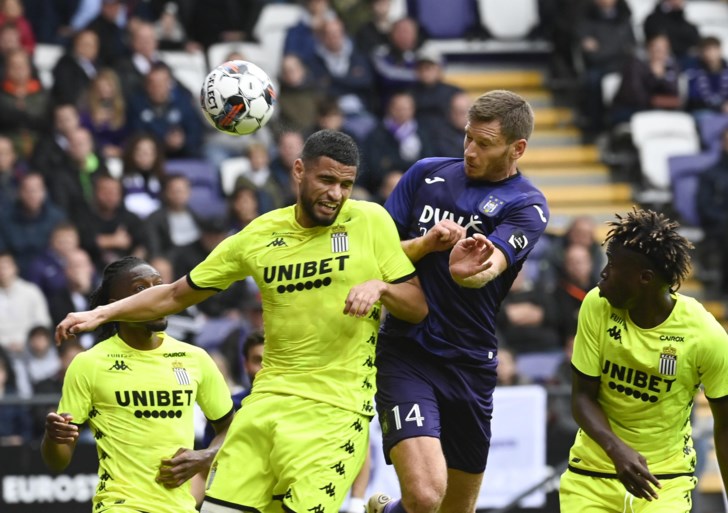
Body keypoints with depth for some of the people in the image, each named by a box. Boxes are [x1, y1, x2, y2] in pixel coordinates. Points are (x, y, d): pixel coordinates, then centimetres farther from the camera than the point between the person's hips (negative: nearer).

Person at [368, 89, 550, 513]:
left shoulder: (527, 206, -4)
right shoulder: (427, 174, 5)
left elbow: (487, 268, -22)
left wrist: (468, 270, -46)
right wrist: (425, 244, -13)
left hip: (470, 366, 1)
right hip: (405, 354, -1)